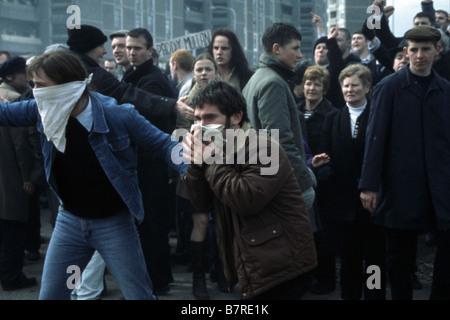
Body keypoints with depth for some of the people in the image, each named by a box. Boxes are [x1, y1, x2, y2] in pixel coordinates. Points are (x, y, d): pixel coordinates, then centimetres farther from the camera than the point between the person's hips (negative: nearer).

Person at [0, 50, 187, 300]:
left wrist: (189, 171, -29)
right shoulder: (44, 110, -9)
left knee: (139, 295, 3)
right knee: (49, 295, 9)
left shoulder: (120, 115, -22)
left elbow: (164, 144, -13)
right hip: (69, 220, 4)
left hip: (114, 222, -4)